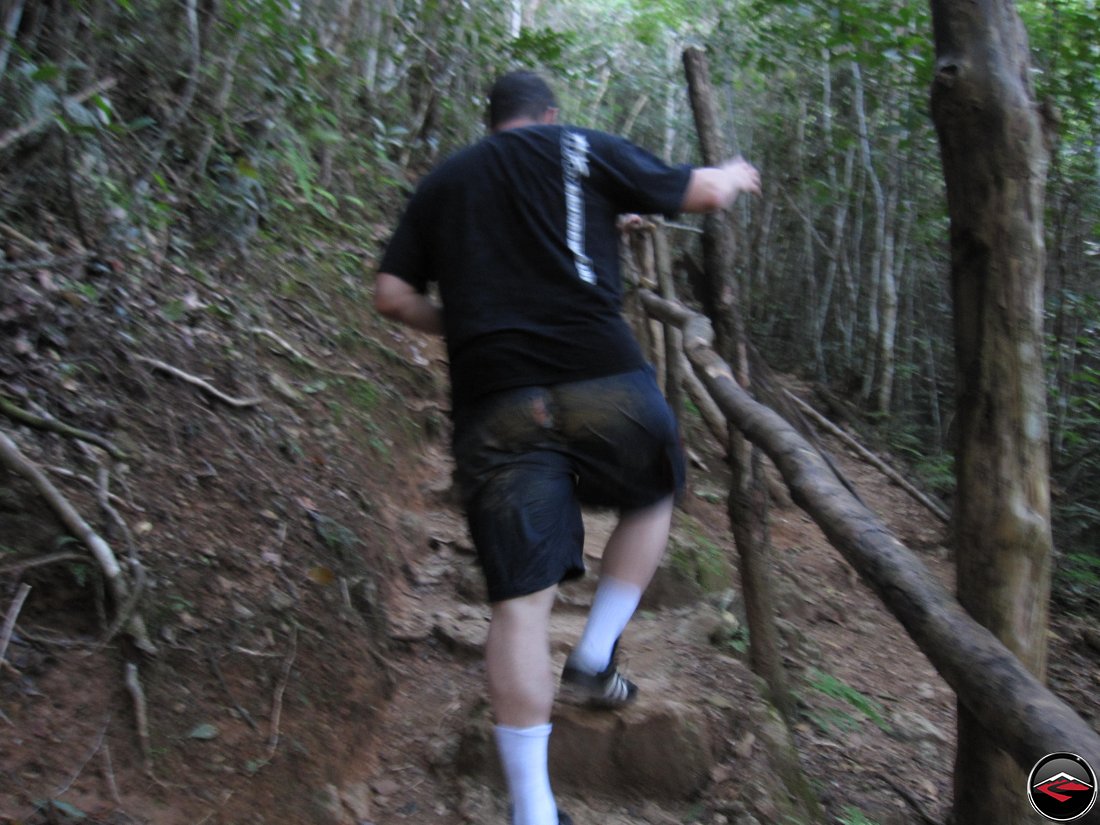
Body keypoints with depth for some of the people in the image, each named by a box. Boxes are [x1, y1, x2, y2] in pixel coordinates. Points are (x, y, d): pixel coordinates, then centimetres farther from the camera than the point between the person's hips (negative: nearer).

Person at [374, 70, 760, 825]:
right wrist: (735, 175, 39)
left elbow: (393, 295, 15)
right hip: (603, 381, -2)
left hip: (493, 406, 3)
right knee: (654, 497, 28)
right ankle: (595, 659, 22)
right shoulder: (584, 148, 13)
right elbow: (704, 194, 16)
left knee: (520, 603, 2)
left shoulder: (441, 184, 22)